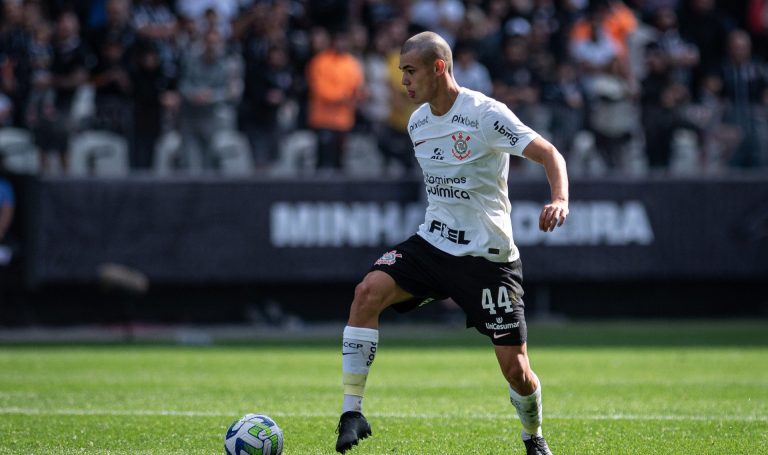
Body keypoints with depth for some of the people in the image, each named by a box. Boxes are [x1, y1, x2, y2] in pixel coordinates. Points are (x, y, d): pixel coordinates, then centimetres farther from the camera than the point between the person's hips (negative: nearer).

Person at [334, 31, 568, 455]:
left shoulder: (485, 114, -14)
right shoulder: (418, 123, 7)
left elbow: (549, 154, -16)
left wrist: (560, 201, -34)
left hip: (488, 256, -5)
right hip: (432, 243, 5)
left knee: (514, 366, -5)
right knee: (368, 292, -21)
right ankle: (352, 412, -19)